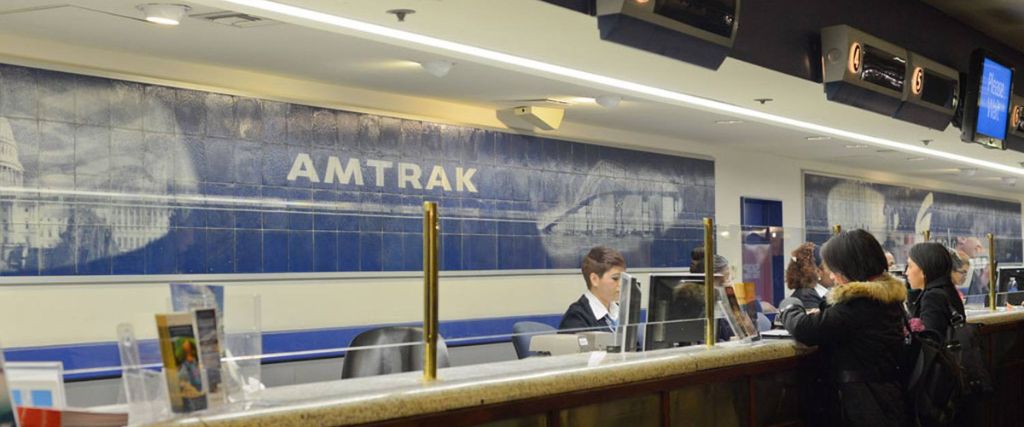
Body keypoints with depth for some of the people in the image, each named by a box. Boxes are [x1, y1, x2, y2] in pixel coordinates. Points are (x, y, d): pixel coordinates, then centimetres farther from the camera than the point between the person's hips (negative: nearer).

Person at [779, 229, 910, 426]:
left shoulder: (861, 303, -23)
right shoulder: (887, 294, 7)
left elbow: (804, 330, -22)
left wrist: (789, 307, -3)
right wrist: (821, 314, 7)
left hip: (865, 404, -9)